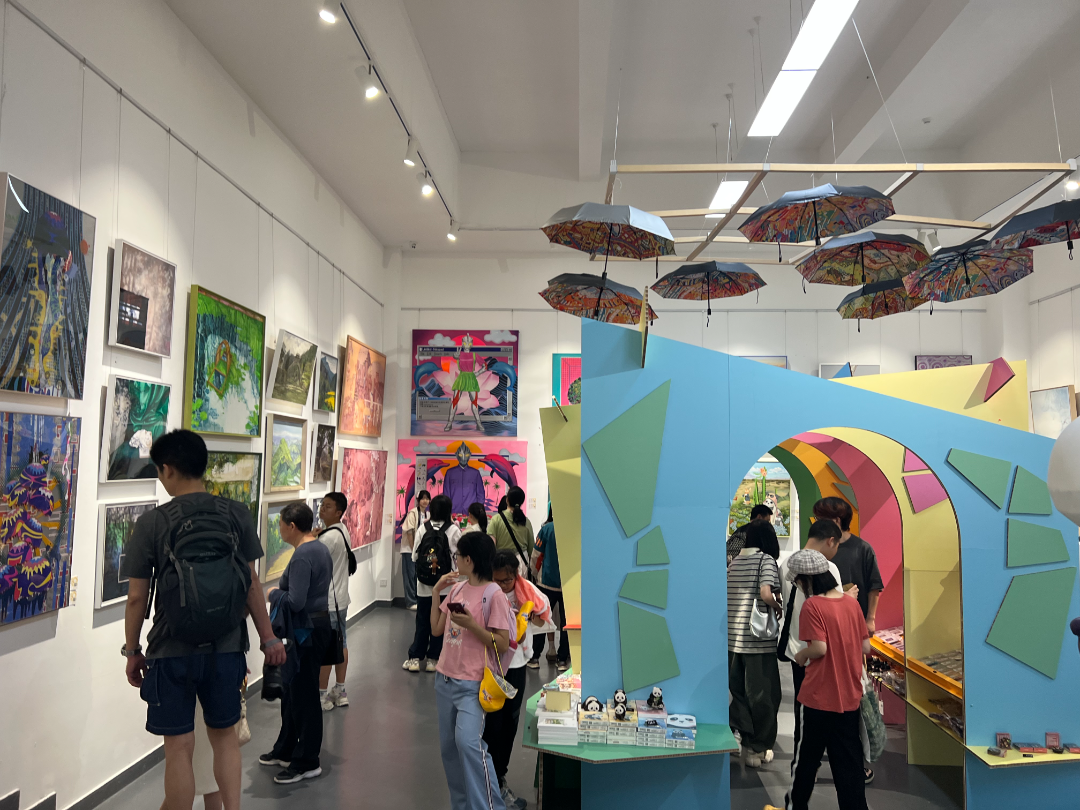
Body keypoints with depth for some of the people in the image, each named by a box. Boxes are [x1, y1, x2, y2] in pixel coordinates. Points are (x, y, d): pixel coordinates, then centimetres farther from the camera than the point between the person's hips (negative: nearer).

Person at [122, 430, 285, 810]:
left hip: (172, 651, -2)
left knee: (180, 747, 9)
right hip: (226, 646, 3)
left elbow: (137, 598, -5)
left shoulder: (152, 524, -9)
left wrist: (132, 651, 9)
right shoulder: (236, 515, -3)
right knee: (225, 736, 19)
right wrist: (268, 637, 9)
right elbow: (251, 583, 1)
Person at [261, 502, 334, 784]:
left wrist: (274, 594, -8)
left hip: (307, 631, -10)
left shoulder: (302, 556, -21)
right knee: (292, 690, 21)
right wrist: (281, 591, 12)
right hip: (319, 622, 10)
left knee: (303, 696, 2)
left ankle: (307, 762, 14)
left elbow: (295, 601, -26)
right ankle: (285, 750, 35)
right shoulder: (321, 549, 9)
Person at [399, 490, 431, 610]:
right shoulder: (413, 513, -13)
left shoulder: (428, 514, 7)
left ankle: (418, 600, 20)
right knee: (410, 575, -1)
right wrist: (413, 549, -13)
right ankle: (411, 602, 7)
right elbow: (409, 532, -14)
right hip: (410, 549, -6)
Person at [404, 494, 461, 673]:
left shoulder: (423, 529, -5)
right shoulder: (454, 530, -9)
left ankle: (415, 658, 14)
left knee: (422, 621, 11)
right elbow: (460, 556, -4)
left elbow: (415, 556, 0)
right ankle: (433, 658, 13)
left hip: (424, 583, 2)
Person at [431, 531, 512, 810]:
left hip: (472, 684, -7)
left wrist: (471, 625, -24)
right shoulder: (456, 589, 6)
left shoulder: (494, 594, -15)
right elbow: (436, 629, 10)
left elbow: (502, 645, -14)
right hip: (445, 679, 8)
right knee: (448, 746, 13)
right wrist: (436, 592, 4)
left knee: (467, 742, -22)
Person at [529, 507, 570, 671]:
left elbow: (536, 554, -4)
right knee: (566, 621, 11)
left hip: (548, 582, -1)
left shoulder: (547, 528, -10)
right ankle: (562, 659, 14)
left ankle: (534, 657, 14)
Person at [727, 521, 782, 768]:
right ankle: (758, 748, 16)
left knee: (738, 691, 15)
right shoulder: (765, 560, -7)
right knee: (762, 694, 8)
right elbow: (766, 595, -20)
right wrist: (780, 609, -4)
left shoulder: (733, 562, 11)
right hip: (758, 638, -5)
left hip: (732, 638, 6)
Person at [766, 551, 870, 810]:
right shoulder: (852, 603, 3)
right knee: (849, 762, 12)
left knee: (806, 758, 13)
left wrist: (801, 656, -3)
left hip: (818, 697, -5)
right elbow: (866, 647, 7)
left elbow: (819, 648, -21)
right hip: (850, 698, 5)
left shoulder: (812, 605, -16)